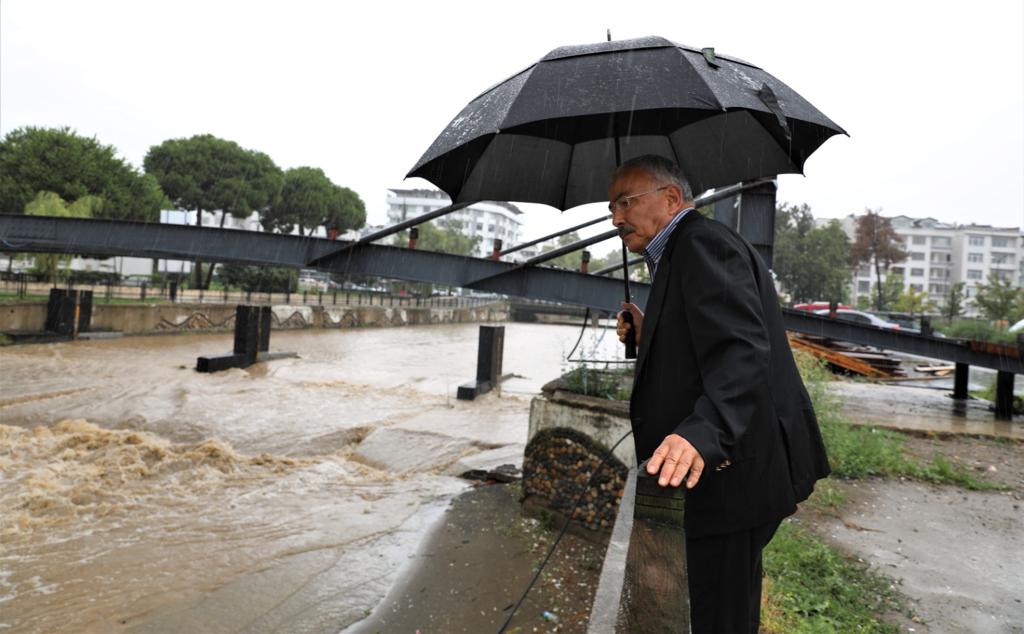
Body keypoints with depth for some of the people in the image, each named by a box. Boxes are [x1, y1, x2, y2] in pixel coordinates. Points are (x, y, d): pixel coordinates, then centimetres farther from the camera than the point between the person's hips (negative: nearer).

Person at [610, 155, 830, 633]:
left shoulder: (703, 241, -14)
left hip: (730, 472, -11)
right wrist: (649, 339, 8)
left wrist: (702, 432, -42)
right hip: (716, 472, 11)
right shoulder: (683, 252, 18)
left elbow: (742, 350, -29)